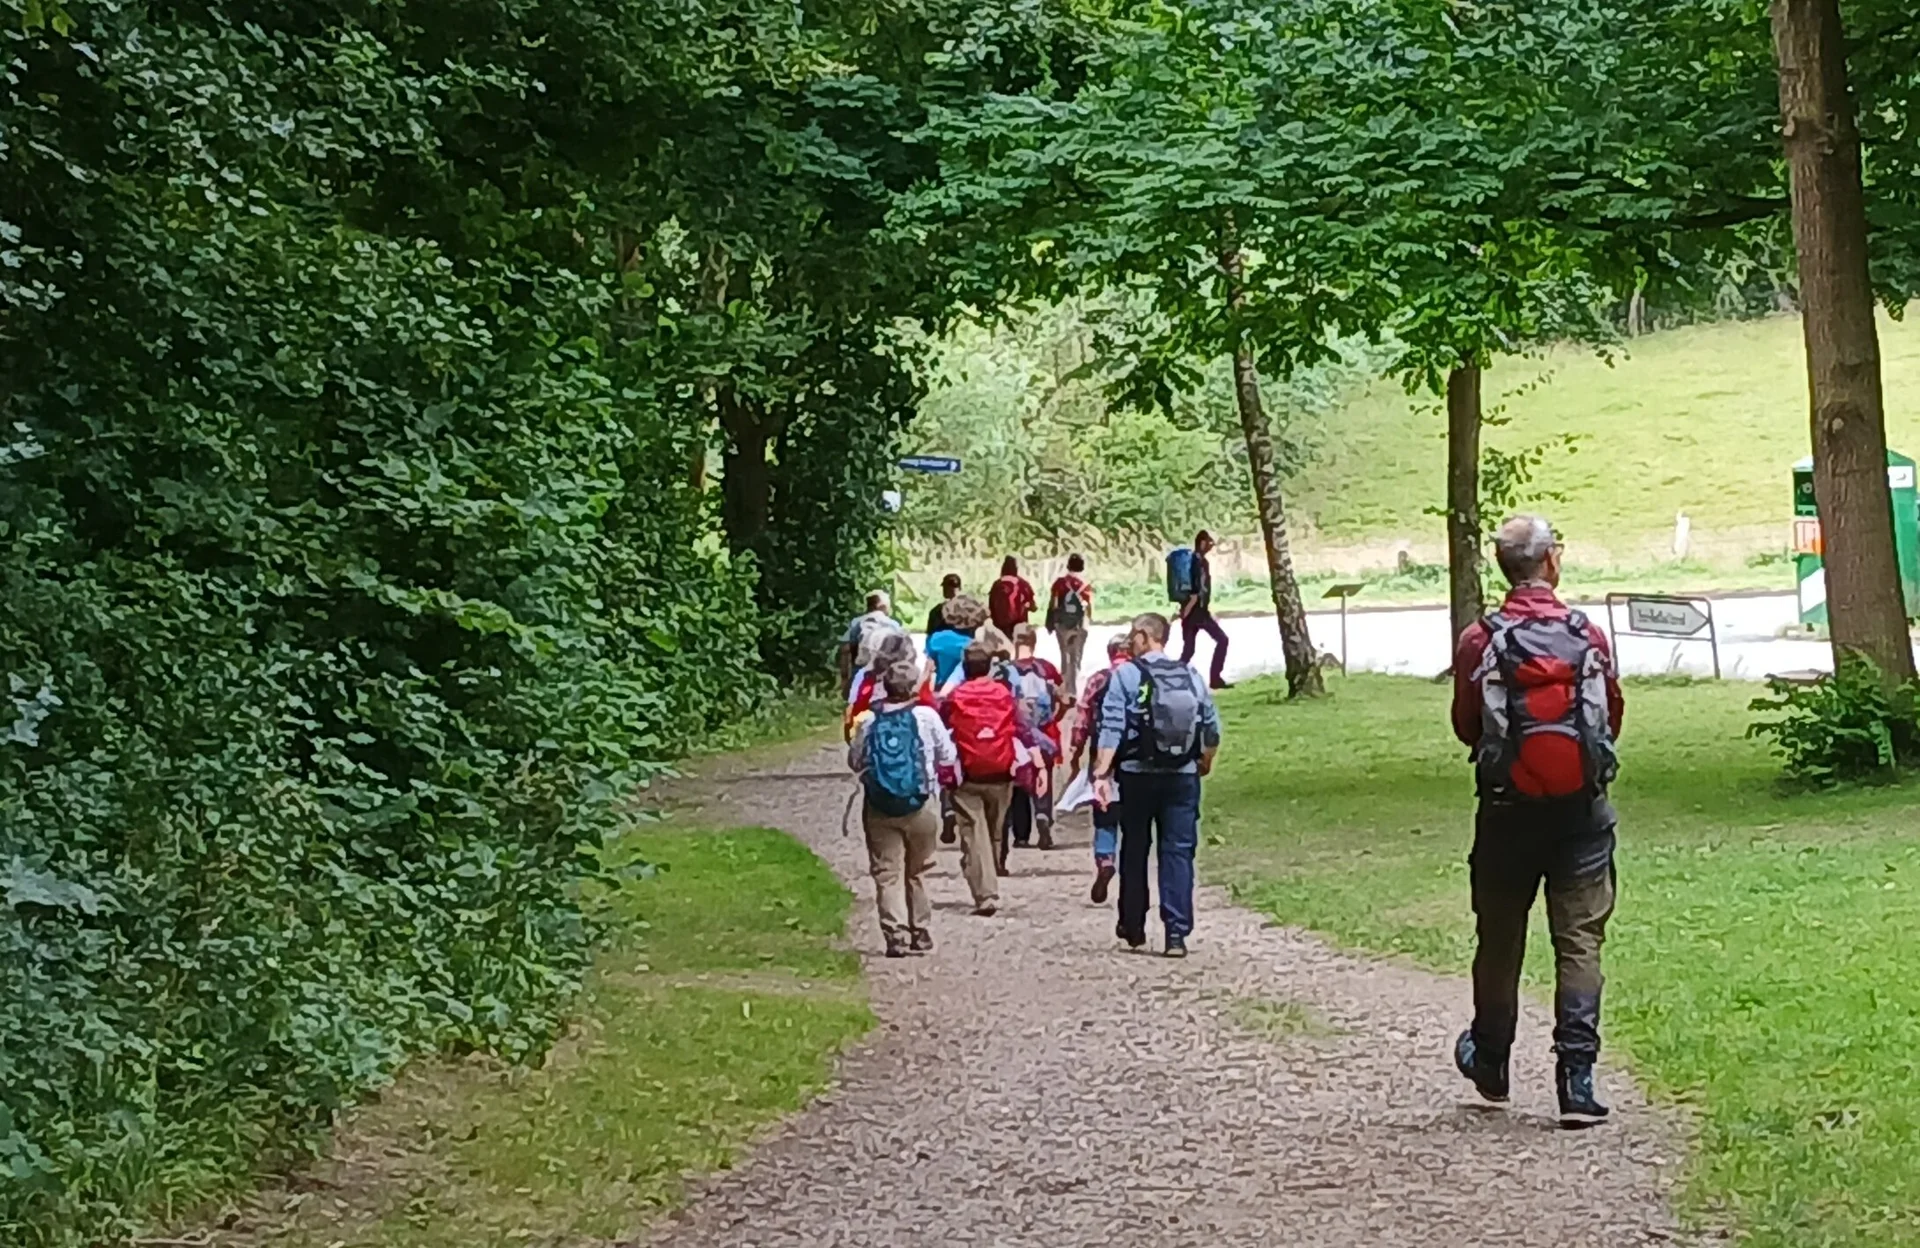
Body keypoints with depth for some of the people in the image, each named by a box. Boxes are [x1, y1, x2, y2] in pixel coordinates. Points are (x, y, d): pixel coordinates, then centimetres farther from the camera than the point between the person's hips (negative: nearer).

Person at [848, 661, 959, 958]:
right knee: (917, 871, 16)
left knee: (887, 872, 2)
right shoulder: (927, 716, -6)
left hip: (879, 807, 0)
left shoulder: (867, 720, -3)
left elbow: (855, 761, 7)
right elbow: (948, 757, 3)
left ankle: (896, 934, -8)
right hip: (922, 804, 0)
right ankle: (918, 930, 22)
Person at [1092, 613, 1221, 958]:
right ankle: (1177, 933, -6)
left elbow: (1111, 729, -14)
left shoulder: (1125, 676, -6)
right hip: (1183, 778, 2)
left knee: (1134, 851, 13)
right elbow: (1212, 729, 9)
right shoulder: (1191, 677, 5)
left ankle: (1133, 927, 23)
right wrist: (1205, 763, 26)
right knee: (1178, 852, 3)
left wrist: (1101, 772, -15)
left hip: (1137, 777, -2)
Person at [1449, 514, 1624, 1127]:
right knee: (1579, 942, 2)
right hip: (1582, 809, 0)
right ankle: (1576, 1077, -5)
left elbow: (1465, 726, 2)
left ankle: (1490, 1060, 32)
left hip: (1508, 810, 0)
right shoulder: (1588, 636, -5)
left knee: (1499, 938, 16)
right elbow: (1613, 715, 7)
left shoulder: (1480, 642, -9)